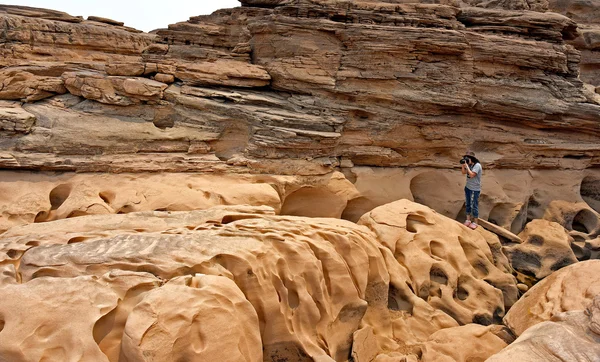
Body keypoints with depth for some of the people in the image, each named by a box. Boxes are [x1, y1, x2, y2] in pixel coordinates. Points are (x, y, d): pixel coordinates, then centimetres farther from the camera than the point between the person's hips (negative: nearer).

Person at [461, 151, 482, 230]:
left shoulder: (477, 165, -18)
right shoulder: (469, 164, 4)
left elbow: (471, 175, -26)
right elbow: (464, 172, 9)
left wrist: (466, 166, -23)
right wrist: (463, 165, -5)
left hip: (475, 189, -8)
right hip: (467, 187, 8)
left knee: (474, 206, 0)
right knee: (467, 204, 14)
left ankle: (475, 222, 12)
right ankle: (468, 219, 26)